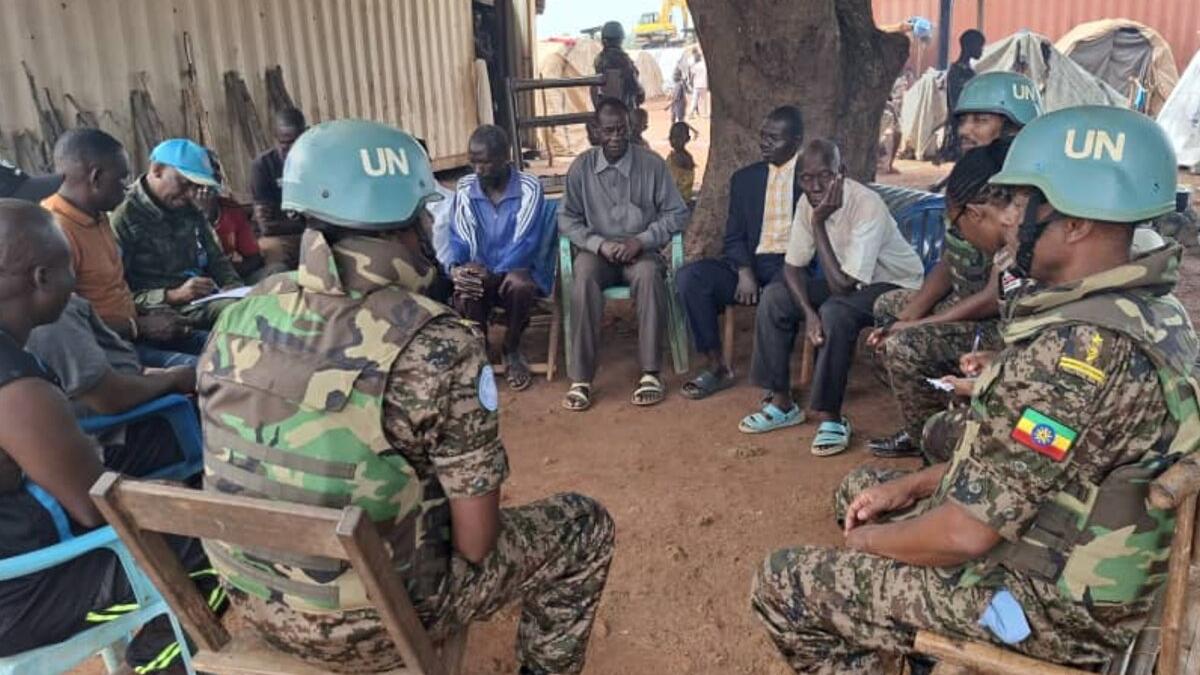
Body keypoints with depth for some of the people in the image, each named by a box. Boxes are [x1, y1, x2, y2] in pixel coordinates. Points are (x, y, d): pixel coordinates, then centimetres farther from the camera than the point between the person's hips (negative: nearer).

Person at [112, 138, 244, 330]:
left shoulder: (190, 212, 17)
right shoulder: (122, 218, -6)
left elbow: (216, 259, 28)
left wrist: (235, 286, 7)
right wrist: (172, 296, -20)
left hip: (208, 300, 8)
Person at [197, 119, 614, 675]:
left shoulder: (237, 320, -8)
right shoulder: (436, 346, -26)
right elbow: (476, 541, -20)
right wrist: (477, 522, 3)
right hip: (375, 625, -6)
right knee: (584, 526, 12)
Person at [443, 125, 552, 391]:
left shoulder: (529, 187, -10)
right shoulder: (464, 189, 1)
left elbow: (525, 244, -17)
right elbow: (457, 240, 1)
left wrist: (490, 275, -30)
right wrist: (454, 268, -23)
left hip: (518, 269, -2)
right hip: (479, 274, 2)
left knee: (520, 285, -37)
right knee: (464, 295, -33)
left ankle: (512, 351, -7)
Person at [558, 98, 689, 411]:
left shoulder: (652, 164, -1)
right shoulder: (581, 167, 2)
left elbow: (677, 214, 1)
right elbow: (566, 219, 4)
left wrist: (641, 240, -14)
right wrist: (599, 244, -13)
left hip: (641, 250, 0)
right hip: (597, 250, 1)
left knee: (649, 276, -35)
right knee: (584, 279, -33)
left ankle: (650, 373, -29)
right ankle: (580, 379, -31)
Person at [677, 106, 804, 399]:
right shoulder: (745, 178, 17)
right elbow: (734, 236, 11)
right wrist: (744, 272, -9)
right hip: (750, 263, 4)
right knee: (689, 276, -21)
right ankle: (717, 367, -11)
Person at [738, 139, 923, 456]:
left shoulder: (867, 205, -31)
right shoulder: (809, 202, -10)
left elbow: (842, 285, -33)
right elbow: (793, 266, -5)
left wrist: (819, 223, -34)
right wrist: (809, 312, -23)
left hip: (895, 284, -7)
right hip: (849, 281, 7)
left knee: (835, 312, -35)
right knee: (774, 296, -9)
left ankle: (830, 416, -19)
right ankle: (782, 403, 0)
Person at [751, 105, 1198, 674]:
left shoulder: (1078, 349, -31)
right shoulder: (1148, 311, 1)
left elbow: (965, 534, -27)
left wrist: (867, 539, -8)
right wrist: (910, 486, 5)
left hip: (1045, 602, -9)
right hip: (1072, 562, 10)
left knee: (782, 584, -2)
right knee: (860, 488, 22)